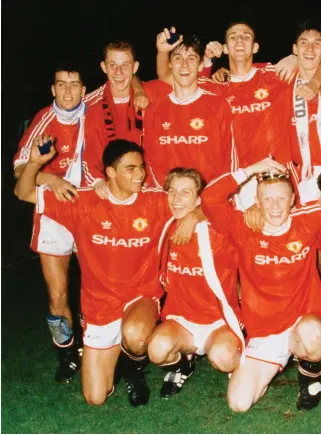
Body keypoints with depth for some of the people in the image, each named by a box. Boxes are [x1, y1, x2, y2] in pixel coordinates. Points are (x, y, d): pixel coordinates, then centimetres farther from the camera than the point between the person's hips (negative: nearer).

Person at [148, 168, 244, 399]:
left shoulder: (218, 232, -13)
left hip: (219, 321, -3)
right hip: (180, 319, 3)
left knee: (222, 356, -34)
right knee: (158, 349, -30)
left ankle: (240, 366, 5)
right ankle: (181, 365, 8)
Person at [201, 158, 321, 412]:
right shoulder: (245, 230, -6)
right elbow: (210, 199, -17)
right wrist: (249, 171, -15)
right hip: (263, 333, 2)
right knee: (239, 403, -8)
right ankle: (271, 370, 26)